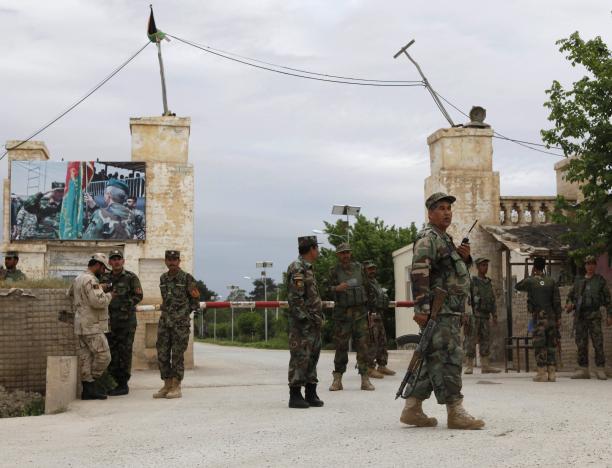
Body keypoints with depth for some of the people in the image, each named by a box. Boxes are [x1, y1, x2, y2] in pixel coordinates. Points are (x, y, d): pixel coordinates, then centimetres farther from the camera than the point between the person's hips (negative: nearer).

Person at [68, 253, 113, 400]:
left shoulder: (78, 279, 16)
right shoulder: (90, 280, -16)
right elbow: (98, 301, -25)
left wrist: (100, 288, 18)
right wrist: (109, 295, -5)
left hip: (82, 326, 10)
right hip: (92, 327, -10)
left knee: (86, 358, 8)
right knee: (103, 356, -6)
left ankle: (88, 389, 10)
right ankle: (90, 386, -3)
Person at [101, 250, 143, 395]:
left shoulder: (131, 278, 0)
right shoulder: (105, 278, 13)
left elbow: (138, 296, -6)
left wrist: (124, 305, -16)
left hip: (126, 319, -5)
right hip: (110, 320, 5)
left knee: (124, 353, -4)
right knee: (112, 352, 6)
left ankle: (123, 385, 0)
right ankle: (113, 382, 14)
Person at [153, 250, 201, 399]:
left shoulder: (187, 278, -5)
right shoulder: (163, 278, 11)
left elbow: (195, 298, 2)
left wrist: (185, 312, 2)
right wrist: (167, 310, 14)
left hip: (181, 322, -5)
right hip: (164, 320, 5)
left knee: (177, 355, -3)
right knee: (162, 354, 4)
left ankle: (176, 387, 2)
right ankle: (167, 385, 12)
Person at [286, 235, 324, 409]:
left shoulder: (308, 268, 17)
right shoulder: (297, 268, -14)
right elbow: (295, 298, -20)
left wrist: (318, 317, 16)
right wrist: (307, 318, -20)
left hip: (313, 322, 10)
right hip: (302, 323, -10)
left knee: (312, 357, 12)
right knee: (300, 358, -6)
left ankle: (311, 394, 18)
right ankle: (295, 396, -1)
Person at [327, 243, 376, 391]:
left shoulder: (359, 268, 9)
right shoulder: (334, 271, 2)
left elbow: (367, 286, 18)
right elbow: (327, 288, -4)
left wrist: (365, 301, 20)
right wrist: (336, 288, -24)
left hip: (360, 312, 2)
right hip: (342, 313, -2)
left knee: (363, 345, -2)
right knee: (341, 346, 0)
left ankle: (365, 379, 2)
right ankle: (337, 379, 8)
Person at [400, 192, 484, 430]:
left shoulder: (445, 239, 23)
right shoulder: (428, 238, -8)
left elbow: (457, 272, 32)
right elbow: (419, 273, -19)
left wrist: (465, 257, 10)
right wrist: (421, 308, -27)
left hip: (451, 312, 10)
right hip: (439, 312, -10)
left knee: (433, 361, 10)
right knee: (448, 359, -11)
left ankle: (412, 410, 14)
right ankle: (455, 413, -10)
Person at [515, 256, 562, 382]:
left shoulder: (530, 281, -3)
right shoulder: (551, 281, 4)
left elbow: (517, 286, 17)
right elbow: (557, 301, 2)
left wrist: (531, 276, 18)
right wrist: (558, 318, 6)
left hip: (538, 317, -3)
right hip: (551, 316, 3)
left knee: (540, 345, -1)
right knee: (551, 345, 7)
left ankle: (542, 373, -5)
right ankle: (552, 372, 4)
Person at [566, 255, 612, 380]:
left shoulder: (600, 280, 7)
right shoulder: (578, 280, 14)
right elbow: (571, 295, 19)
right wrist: (569, 304, -2)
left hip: (594, 315, -3)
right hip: (580, 316, 3)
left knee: (598, 343, -9)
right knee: (581, 343, 4)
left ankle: (600, 370, -6)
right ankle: (583, 370, 9)